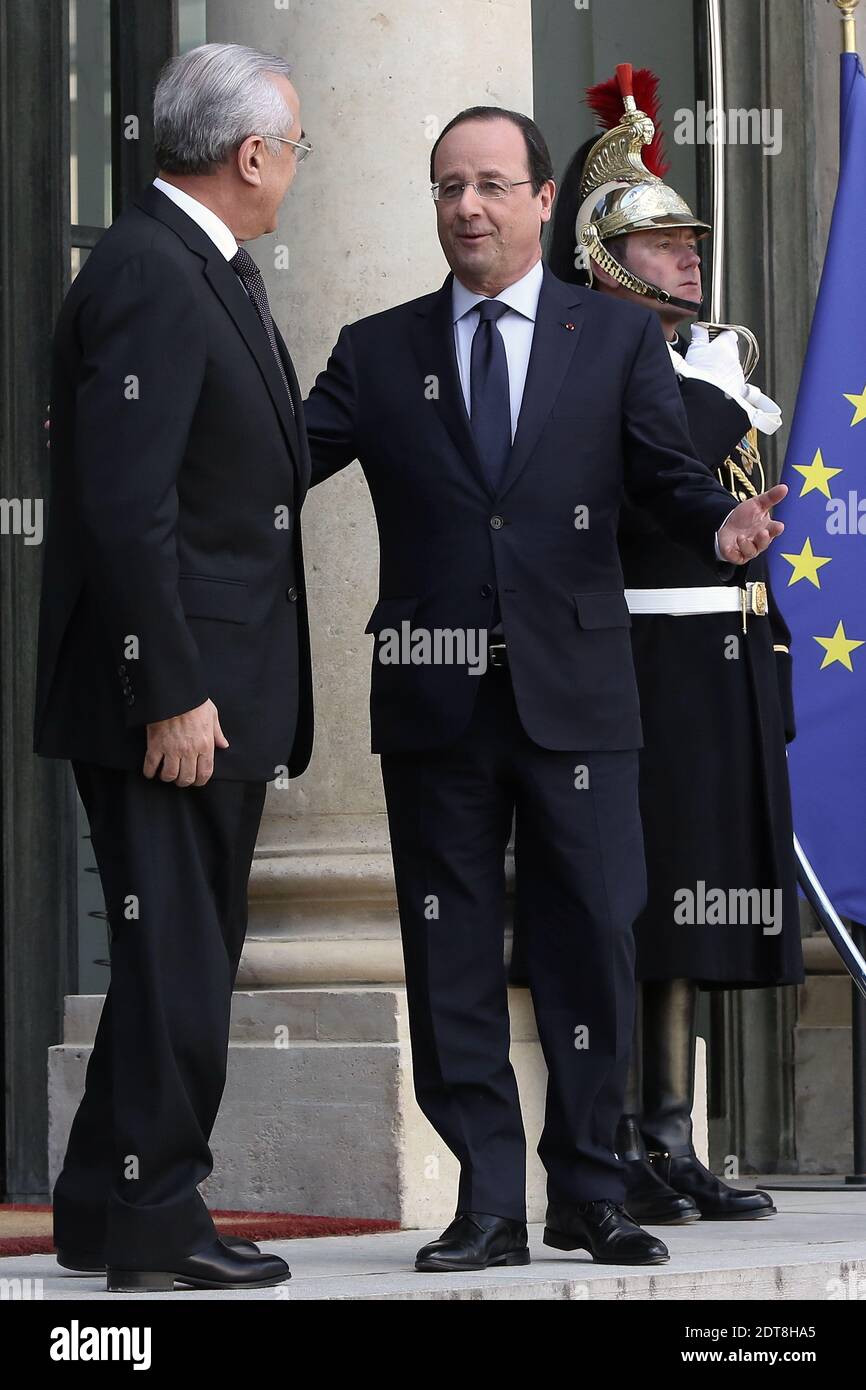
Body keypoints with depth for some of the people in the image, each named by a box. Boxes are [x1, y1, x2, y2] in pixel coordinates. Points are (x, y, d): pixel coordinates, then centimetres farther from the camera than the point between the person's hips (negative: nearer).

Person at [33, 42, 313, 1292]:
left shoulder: (212, 273, 16)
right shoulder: (147, 276, -17)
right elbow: (127, 505, -23)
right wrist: (171, 694, -23)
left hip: (220, 689, 10)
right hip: (168, 691, -10)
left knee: (191, 957, 14)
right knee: (173, 960, -4)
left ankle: (114, 1210, 22)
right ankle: (147, 1220, 4)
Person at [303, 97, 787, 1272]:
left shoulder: (618, 340, 8)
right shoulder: (378, 352, 10)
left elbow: (671, 477, 3)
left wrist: (722, 525, -20)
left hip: (574, 693, -1)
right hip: (433, 695, 1)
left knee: (591, 944, 1)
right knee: (452, 960, 3)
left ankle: (589, 1195, 13)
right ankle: (490, 1206, 10)